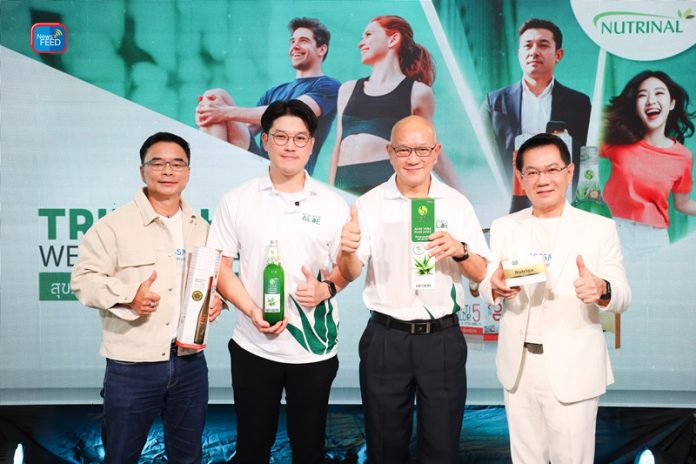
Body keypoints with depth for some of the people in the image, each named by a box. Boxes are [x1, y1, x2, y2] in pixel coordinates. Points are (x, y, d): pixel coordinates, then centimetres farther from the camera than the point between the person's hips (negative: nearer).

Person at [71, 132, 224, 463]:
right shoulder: (113, 225, -6)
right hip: (132, 365, -4)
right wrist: (128, 296, -25)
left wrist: (217, 299, 0)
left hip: (190, 362, 5)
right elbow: (84, 279, -10)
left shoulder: (201, 228, 11)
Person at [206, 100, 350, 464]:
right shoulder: (236, 201, 0)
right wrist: (253, 312, -15)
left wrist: (325, 289, -16)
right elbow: (220, 268, 0)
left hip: (316, 348, 0)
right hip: (254, 347, 0)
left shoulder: (332, 205, 1)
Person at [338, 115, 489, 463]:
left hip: (443, 339, 1)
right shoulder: (369, 204, -1)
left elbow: (480, 274, 2)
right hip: (385, 339, 0)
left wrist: (459, 250, -19)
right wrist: (347, 251, -28)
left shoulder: (457, 204, 2)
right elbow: (350, 274, -6)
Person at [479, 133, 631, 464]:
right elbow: (485, 289, 3)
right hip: (518, 367, 3)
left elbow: (623, 297, -6)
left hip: (573, 369, -3)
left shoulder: (599, 228, -3)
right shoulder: (504, 228, 6)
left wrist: (601, 289, -30)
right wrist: (496, 286, -22)